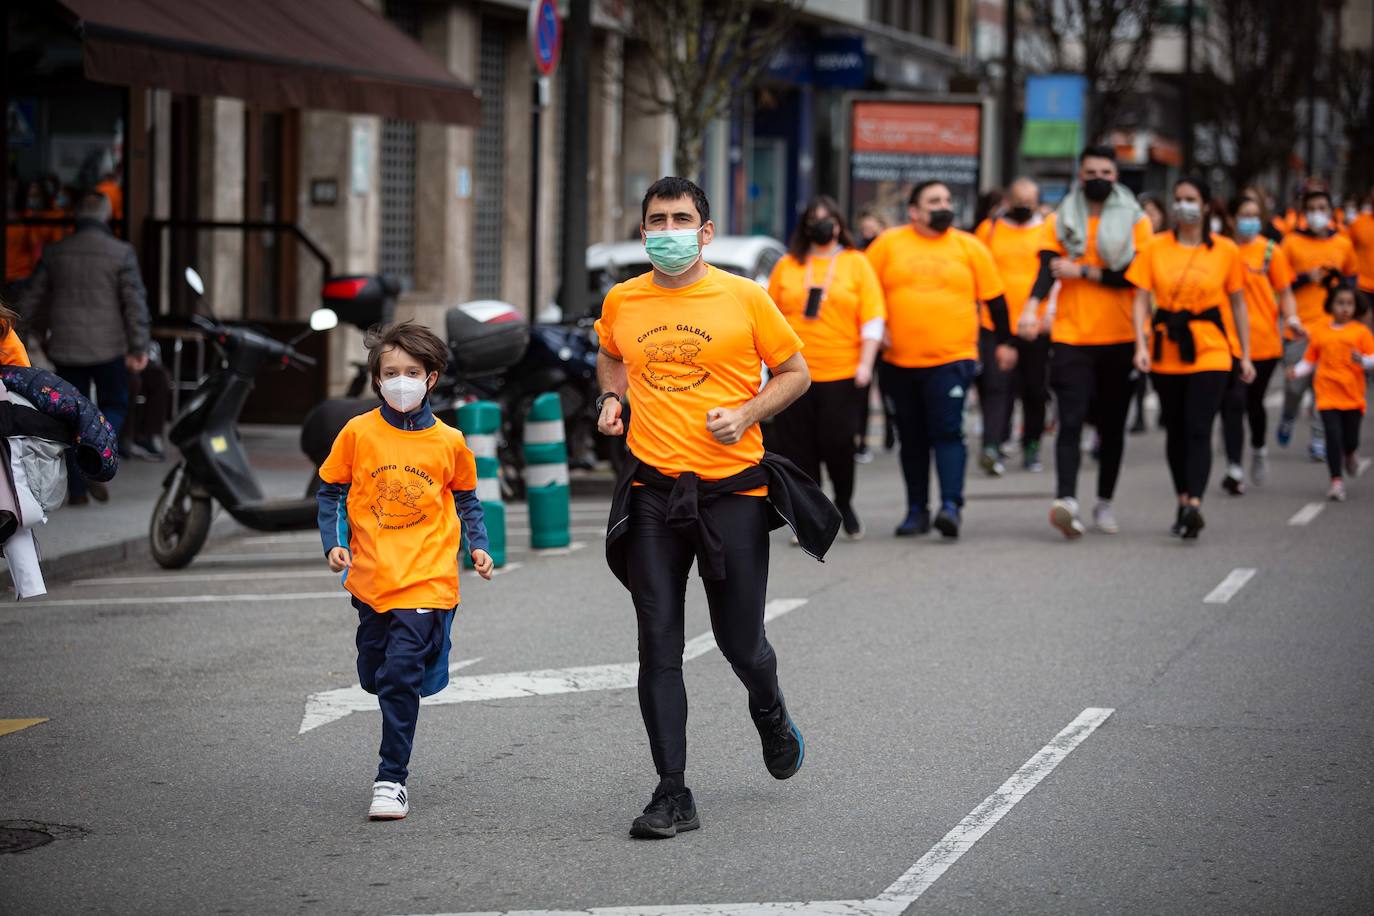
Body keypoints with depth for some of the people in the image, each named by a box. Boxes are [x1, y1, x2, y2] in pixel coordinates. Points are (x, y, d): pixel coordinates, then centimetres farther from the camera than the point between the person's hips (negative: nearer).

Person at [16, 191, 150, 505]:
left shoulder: (55, 253, 2)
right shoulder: (121, 253, -8)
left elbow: (29, 304, 7)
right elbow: (135, 303, -11)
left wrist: (42, 333, 25)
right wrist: (139, 348, -4)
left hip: (66, 349, 2)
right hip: (109, 348, -2)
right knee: (114, 407, 14)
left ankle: (76, 489, 12)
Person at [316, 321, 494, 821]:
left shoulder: (449, 441, -1)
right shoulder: (358, 433, -1)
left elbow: (466, 499, 13)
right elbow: (330, 492, 8)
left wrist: (479, 546, 1)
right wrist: (333, 543, -4)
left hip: (427, 579, -2)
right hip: (371, 577, 3)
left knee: (400, 678, -13)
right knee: (376, 677, 14)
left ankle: (392, 779, -6)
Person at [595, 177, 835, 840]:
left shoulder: (744, 298, -3)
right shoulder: (621, 302, 6)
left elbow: (794, 371, 6)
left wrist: (747, 413, -9)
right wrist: (612, 397, 8)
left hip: (732, 487, -2)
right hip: (652, 492, 2)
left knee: (740, 642, 6)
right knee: (659, 648, -3)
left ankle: (770, 715, 42)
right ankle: (672, 795, 2)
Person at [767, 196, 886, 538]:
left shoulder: (856, 263, 5)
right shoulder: (787, 265, 9)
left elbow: (873, 317, 1)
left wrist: (865, 363, -7)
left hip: (842, 373, -2)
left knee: (836, 441, -6)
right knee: (799, 447, 0)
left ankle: (844, 502, 19)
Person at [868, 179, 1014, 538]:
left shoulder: (969, 247, 4)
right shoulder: (889, 244, 4)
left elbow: (995, 297, 9)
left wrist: (1005, 343, 9)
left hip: (952, 359, -2)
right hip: (900, 361, 2)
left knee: (947, 431, -13)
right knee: (912, 438, 9)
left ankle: (951, 505, -18)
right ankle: (916, 509, 17)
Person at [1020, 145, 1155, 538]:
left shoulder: (1136, 221, 4)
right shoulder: (1060, 221, 6)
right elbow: (1048, 268, -7)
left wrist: (1082, 271, -11)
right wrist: (1031, 307, -26)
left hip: (1119, 340, 1)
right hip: (1070, 338, -1)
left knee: (1112, 425, 9)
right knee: (1071, 421, -13)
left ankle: (1105, 502, 22)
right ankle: (1066, 500, -23)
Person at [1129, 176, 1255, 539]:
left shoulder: (1225, 251, 1)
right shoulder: (1155, 248, 2)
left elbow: (1238, 304, 8)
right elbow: (1141, 300, 0)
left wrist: (1246, 356, 7)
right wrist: (1141, 345, -13)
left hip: (1210, 352, -2)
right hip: (1166, 353, 2)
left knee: (1198, 429, -14)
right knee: (1175, 430, 11)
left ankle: (1194, 506, -22)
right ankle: (1183, 502, 24)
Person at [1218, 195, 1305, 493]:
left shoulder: (1270, 251, 1)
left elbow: (1284, 292, 5)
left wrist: (1291, 318, -12)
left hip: (1264, 341, 1)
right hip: (1229, 341, -1)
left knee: (1254, 402, 11)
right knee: (1233, 403, -9)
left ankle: (1258, 449, 41)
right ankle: (1235, 469, -5)